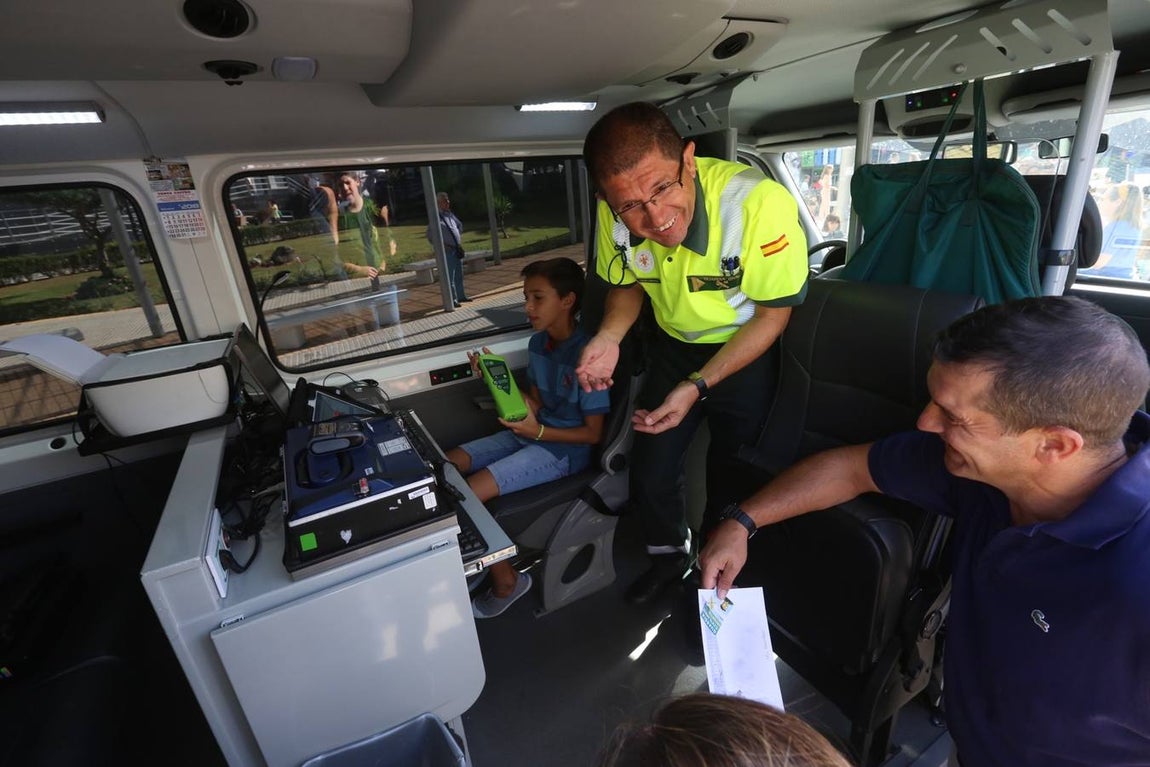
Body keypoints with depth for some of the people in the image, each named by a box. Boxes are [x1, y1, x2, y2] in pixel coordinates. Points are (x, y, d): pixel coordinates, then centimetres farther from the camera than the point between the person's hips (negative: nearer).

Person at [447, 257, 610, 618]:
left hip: (564, 449, -9)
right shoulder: (537, 343, 4)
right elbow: (536, 402, 9)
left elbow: (593, 433, -16)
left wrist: (537, 432, -24)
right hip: (530, 432, 9)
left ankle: (506, 580, 5)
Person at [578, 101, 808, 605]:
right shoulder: (617, 215, -19)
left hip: (745, 353, -3)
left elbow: (773, 313, -20)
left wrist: (697, 387, -27)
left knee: (730, 476, 13)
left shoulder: (761, 204, -32)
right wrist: (609, 336, -21)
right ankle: (670, 557, 41)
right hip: (673, 346, 4)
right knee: (650, 471, 9)